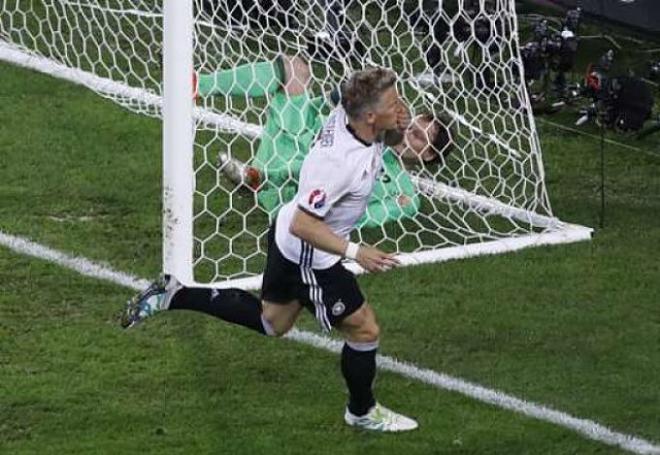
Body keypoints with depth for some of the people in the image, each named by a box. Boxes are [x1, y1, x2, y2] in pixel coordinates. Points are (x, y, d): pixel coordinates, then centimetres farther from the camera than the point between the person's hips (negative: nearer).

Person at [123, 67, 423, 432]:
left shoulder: (345, 113, -14)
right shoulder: (339, 161, -38)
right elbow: (303, 224, -33)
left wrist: (394, 124, -1)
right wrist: (354, 251, -35)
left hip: (286, 239, 9)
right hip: (308, 257, -9)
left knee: (271, 322, 29)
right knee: (364, 330, 6)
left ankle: (174, 295, 27)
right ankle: (363, 412, 30)